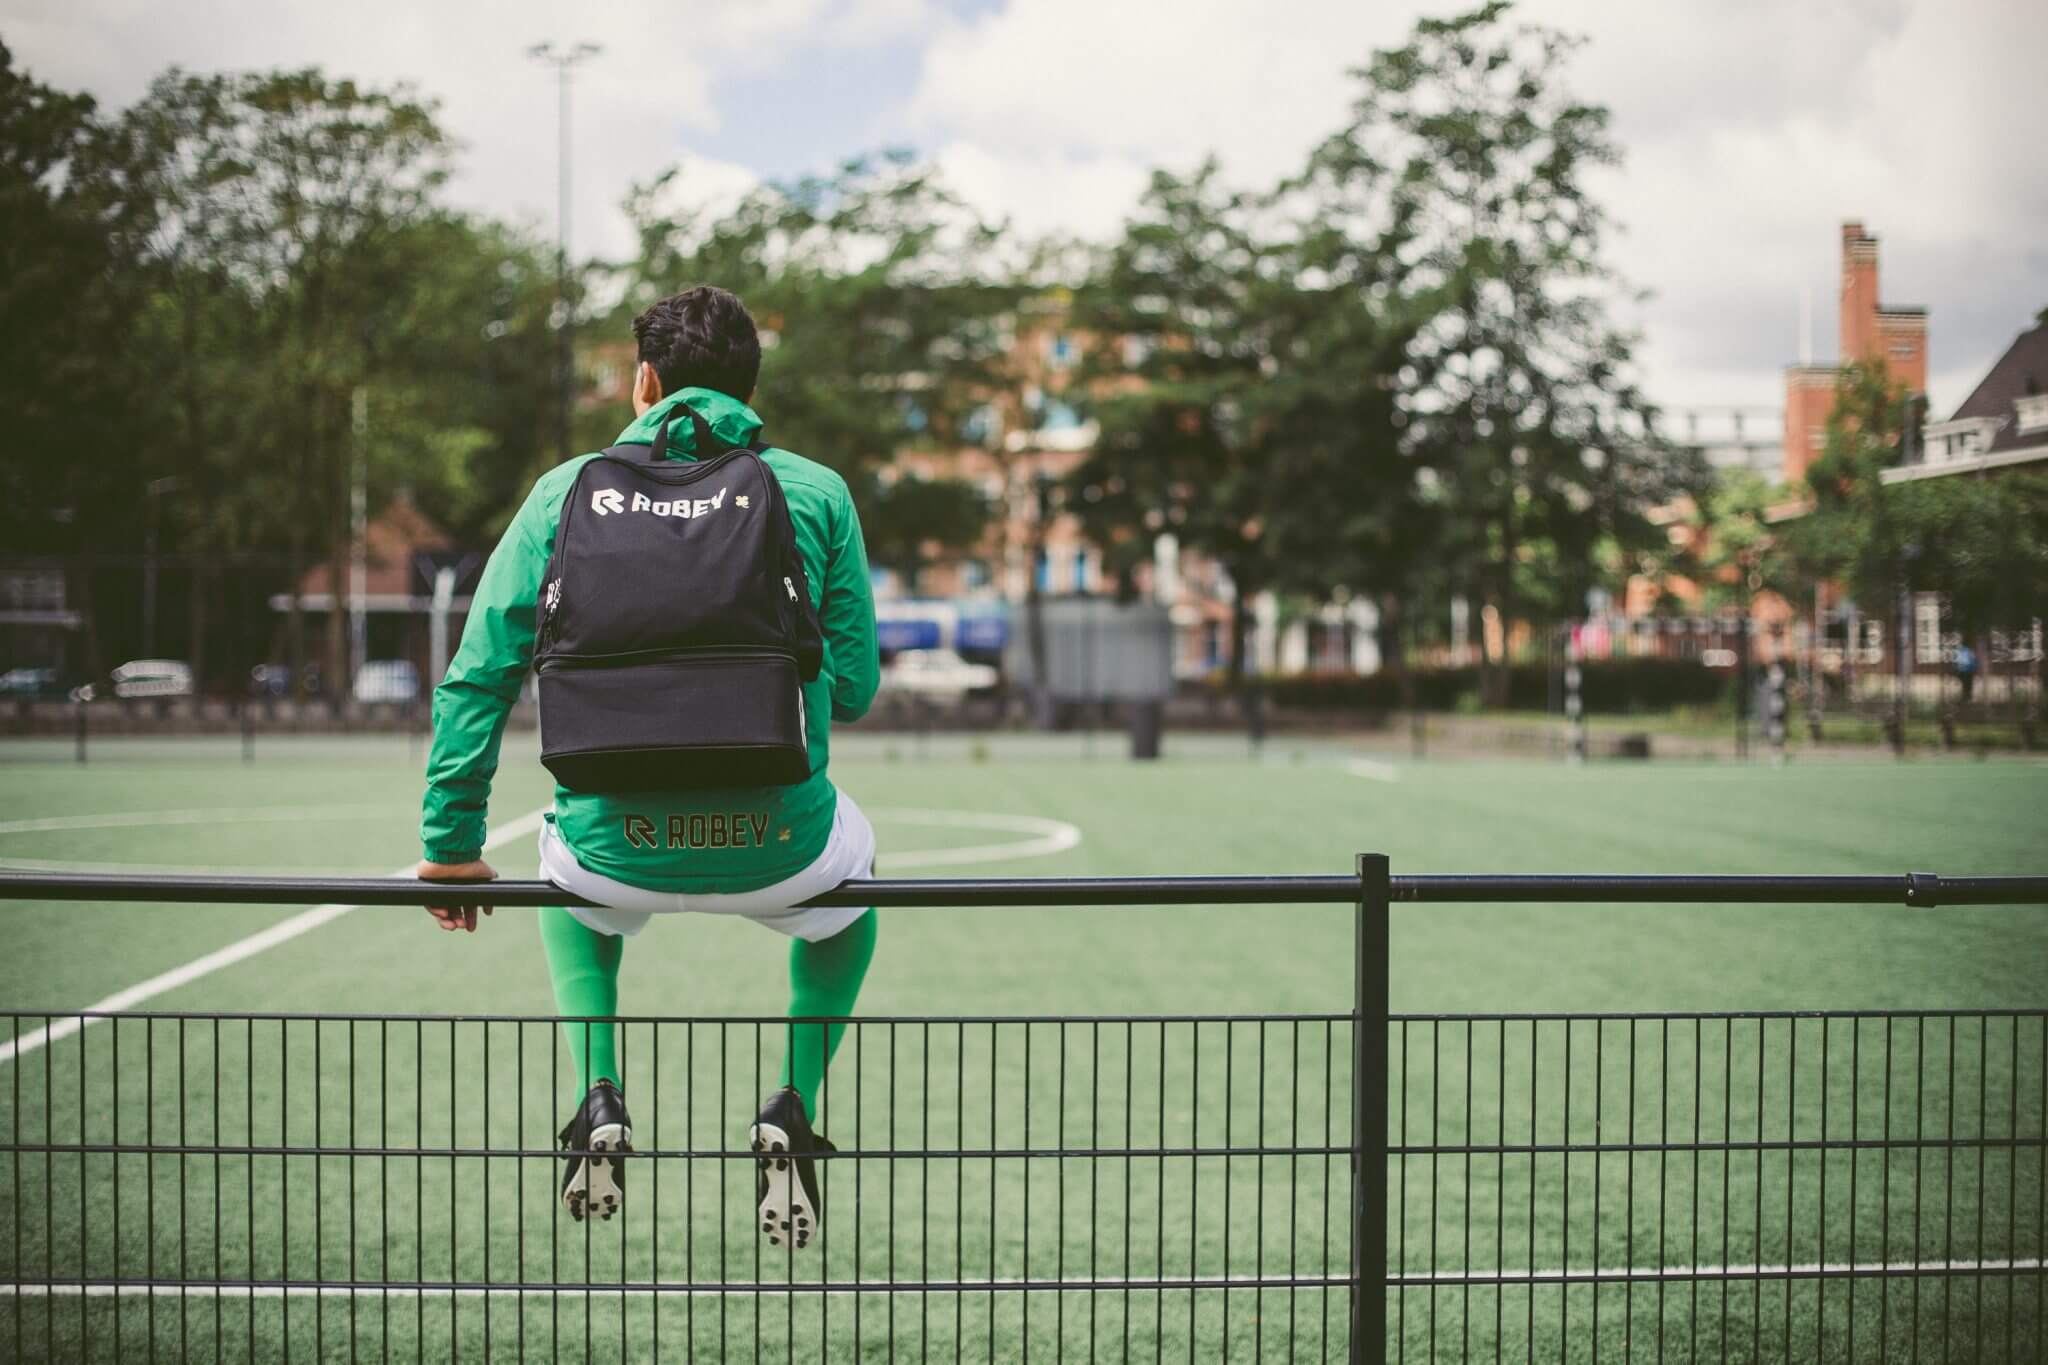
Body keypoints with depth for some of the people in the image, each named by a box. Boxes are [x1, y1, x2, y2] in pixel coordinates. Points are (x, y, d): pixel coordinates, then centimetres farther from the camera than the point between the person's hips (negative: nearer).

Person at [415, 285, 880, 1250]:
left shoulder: (567, 491, 4)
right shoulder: (818, 493, 3)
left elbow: (478, 678, 3)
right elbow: (853, 689, 6)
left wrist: (451, 845, 12)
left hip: (618, 853, 1)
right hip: (777, 851, -1)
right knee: (855, 873, 36)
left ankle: (598, 1095, 18)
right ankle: (793, 1106, 18)